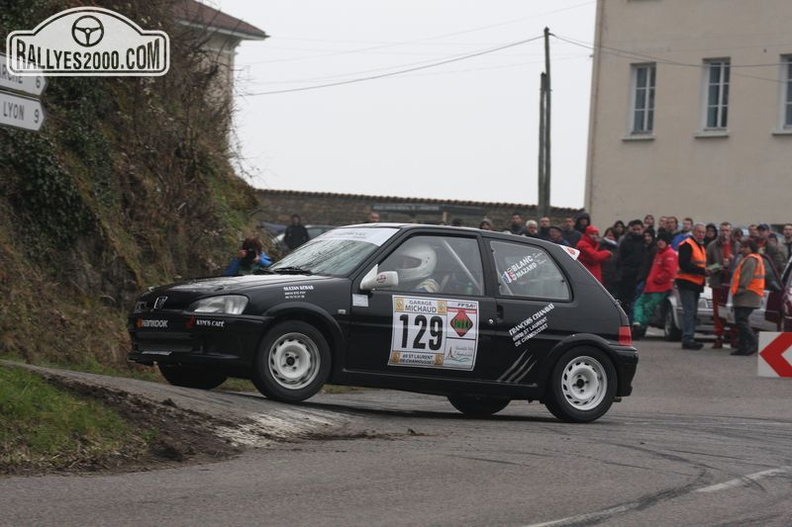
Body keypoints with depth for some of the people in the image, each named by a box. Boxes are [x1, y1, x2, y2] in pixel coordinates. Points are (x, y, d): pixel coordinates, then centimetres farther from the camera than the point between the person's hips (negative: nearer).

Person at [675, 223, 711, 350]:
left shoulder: (701, 246, 21)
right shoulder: (687, 245, -10)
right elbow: (684, 264, -20)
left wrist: (706, 271, 3)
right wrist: (702, 271, -21)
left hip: (697, 283, 10)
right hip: (687, 282, -10)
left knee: (693, 313, 11)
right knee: (689, 312, -12)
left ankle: (690, 338, 14)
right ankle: (687, 339, -14)